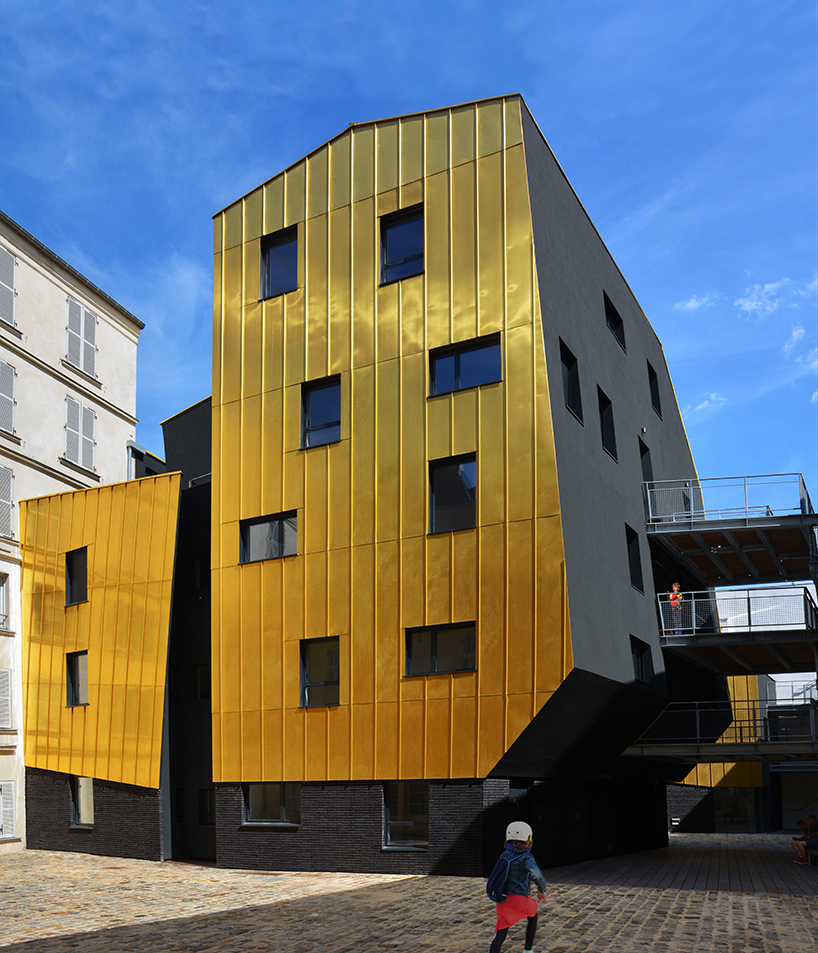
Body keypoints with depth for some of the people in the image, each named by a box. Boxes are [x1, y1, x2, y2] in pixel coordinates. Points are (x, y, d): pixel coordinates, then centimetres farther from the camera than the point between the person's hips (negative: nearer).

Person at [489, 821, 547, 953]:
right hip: (521, 898, -3)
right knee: (533, 916, 30)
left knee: (501, 934, -1)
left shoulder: (504, 855, 8)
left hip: (504, 898, 3)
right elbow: (536, 873, -28)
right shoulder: (527, 858, -9)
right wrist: (542, 890, -10)